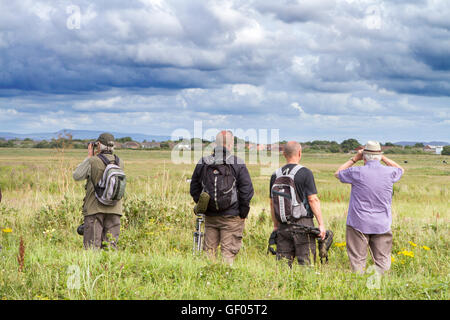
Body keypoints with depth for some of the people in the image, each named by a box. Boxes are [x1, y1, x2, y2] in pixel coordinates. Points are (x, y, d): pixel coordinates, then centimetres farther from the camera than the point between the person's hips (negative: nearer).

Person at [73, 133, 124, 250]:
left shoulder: (92, 161, -11)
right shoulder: (120, 162, 3)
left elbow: (77, 176, 1)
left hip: (95, 209, -4)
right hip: (114, 209, 4)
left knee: (92, 247, -1)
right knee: (110, 246, 6)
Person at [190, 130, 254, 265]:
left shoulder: (202, 163, 4)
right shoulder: (238, 164, -8)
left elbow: (194, 189, 11)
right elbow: (247, 189, -9)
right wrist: (243, 212, 1)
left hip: (209, 217, 4)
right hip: (232, 217, -4)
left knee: (209, 250, 12)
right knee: (228, 251, 0)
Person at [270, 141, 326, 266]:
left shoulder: (275, 175, 7)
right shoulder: (305, 173, -8)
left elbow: (272, 203, 12)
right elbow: (313, 199, -11)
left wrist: (276, 225, 22)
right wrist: (321, 224, -7)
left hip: (283, 226, 4)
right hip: (303, 223, -4)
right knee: (306, 262, 0)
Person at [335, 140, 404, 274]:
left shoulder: (357, 172, -12)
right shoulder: (389, 172, -4)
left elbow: (338, 173, 8)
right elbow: (400, 169, 22)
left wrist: (354, 159, 10)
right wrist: (383, 158, 17)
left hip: (359, 224, -2)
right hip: (382, 224, 2)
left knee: (357, 260, 3)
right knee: (382, 261, 7)